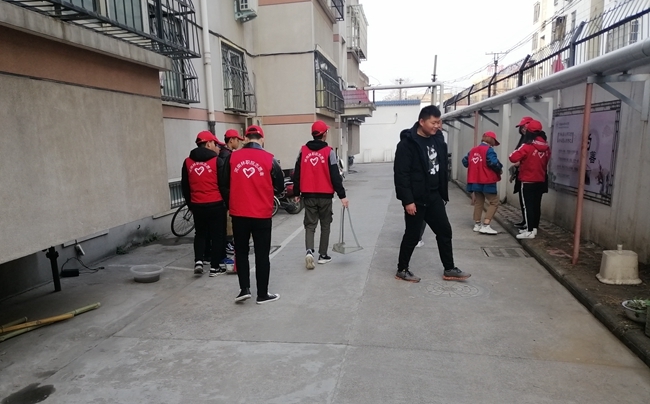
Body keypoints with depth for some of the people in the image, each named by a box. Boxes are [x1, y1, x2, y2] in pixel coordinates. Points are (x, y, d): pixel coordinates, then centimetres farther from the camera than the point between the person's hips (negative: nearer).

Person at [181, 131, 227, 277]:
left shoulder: (188, 162, 5)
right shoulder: (217, 161, -9)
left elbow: (185, 187, 10)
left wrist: (190, 204, 20)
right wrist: (227, 202, 8)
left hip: (197, 205, 4)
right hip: (216, 205, -4)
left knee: (200, 233, 21)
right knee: (217, 235, 8)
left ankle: (198, 260, 6)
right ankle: (214, 267, 13)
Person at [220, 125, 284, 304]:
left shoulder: (232, 157, -2)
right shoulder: (269, 159, -7)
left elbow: (224, 185, 3)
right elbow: (279, 185, 2)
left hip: (238, 213, 2)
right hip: (262, 214, -1)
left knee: (241, 251, 18)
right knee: (262, 254, 9)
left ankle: (244, 289, 14)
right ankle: (263, 294, 16)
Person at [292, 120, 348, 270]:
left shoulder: (303, 151, 2)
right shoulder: (329, 152, -8)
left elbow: (297, 174, 5)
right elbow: (335, 176, -11)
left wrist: (297, 193, 15)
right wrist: (342, 195, -7)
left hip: (308, 195, 2)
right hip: (325, 195, -2)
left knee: (310, 224, 9)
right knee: (325, 225, 12)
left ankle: (309, 251, -12)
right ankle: (323, 255, 18)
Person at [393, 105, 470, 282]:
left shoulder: (438, 139, 7)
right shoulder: (407, 143, -16)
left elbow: (442, 170, 13)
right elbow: (401, 174, -20)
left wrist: (444, 194, 12)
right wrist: (407, 200, -22)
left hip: (434, 196, 7)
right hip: (416, 199, -7)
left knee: (445, 231, 12)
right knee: (412, 236, 4)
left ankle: (449, 269, 26)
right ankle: (402, 270, 21)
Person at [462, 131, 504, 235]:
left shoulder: (473, 150, 10)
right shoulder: (488, 150, -13)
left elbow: (465, 162, 13)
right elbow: (493, 163, -24)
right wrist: (500, 170, -6)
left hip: (475, 181, 7)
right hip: (487, 181, -7)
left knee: (478, 202, 16)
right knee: (494, 202, 0)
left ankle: (477, 224, 19)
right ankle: (485, 226, -10)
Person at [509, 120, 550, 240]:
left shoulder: (527, 146, -17)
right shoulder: (546, 148, 4)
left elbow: (513, 158, -21)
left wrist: (521, 161, 1)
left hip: (528, 181, -7)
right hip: (541, 181, 7)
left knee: (528, 206, -3)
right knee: (536, 205, 13)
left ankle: (530, 231, -2)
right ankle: (534, 228, 22)